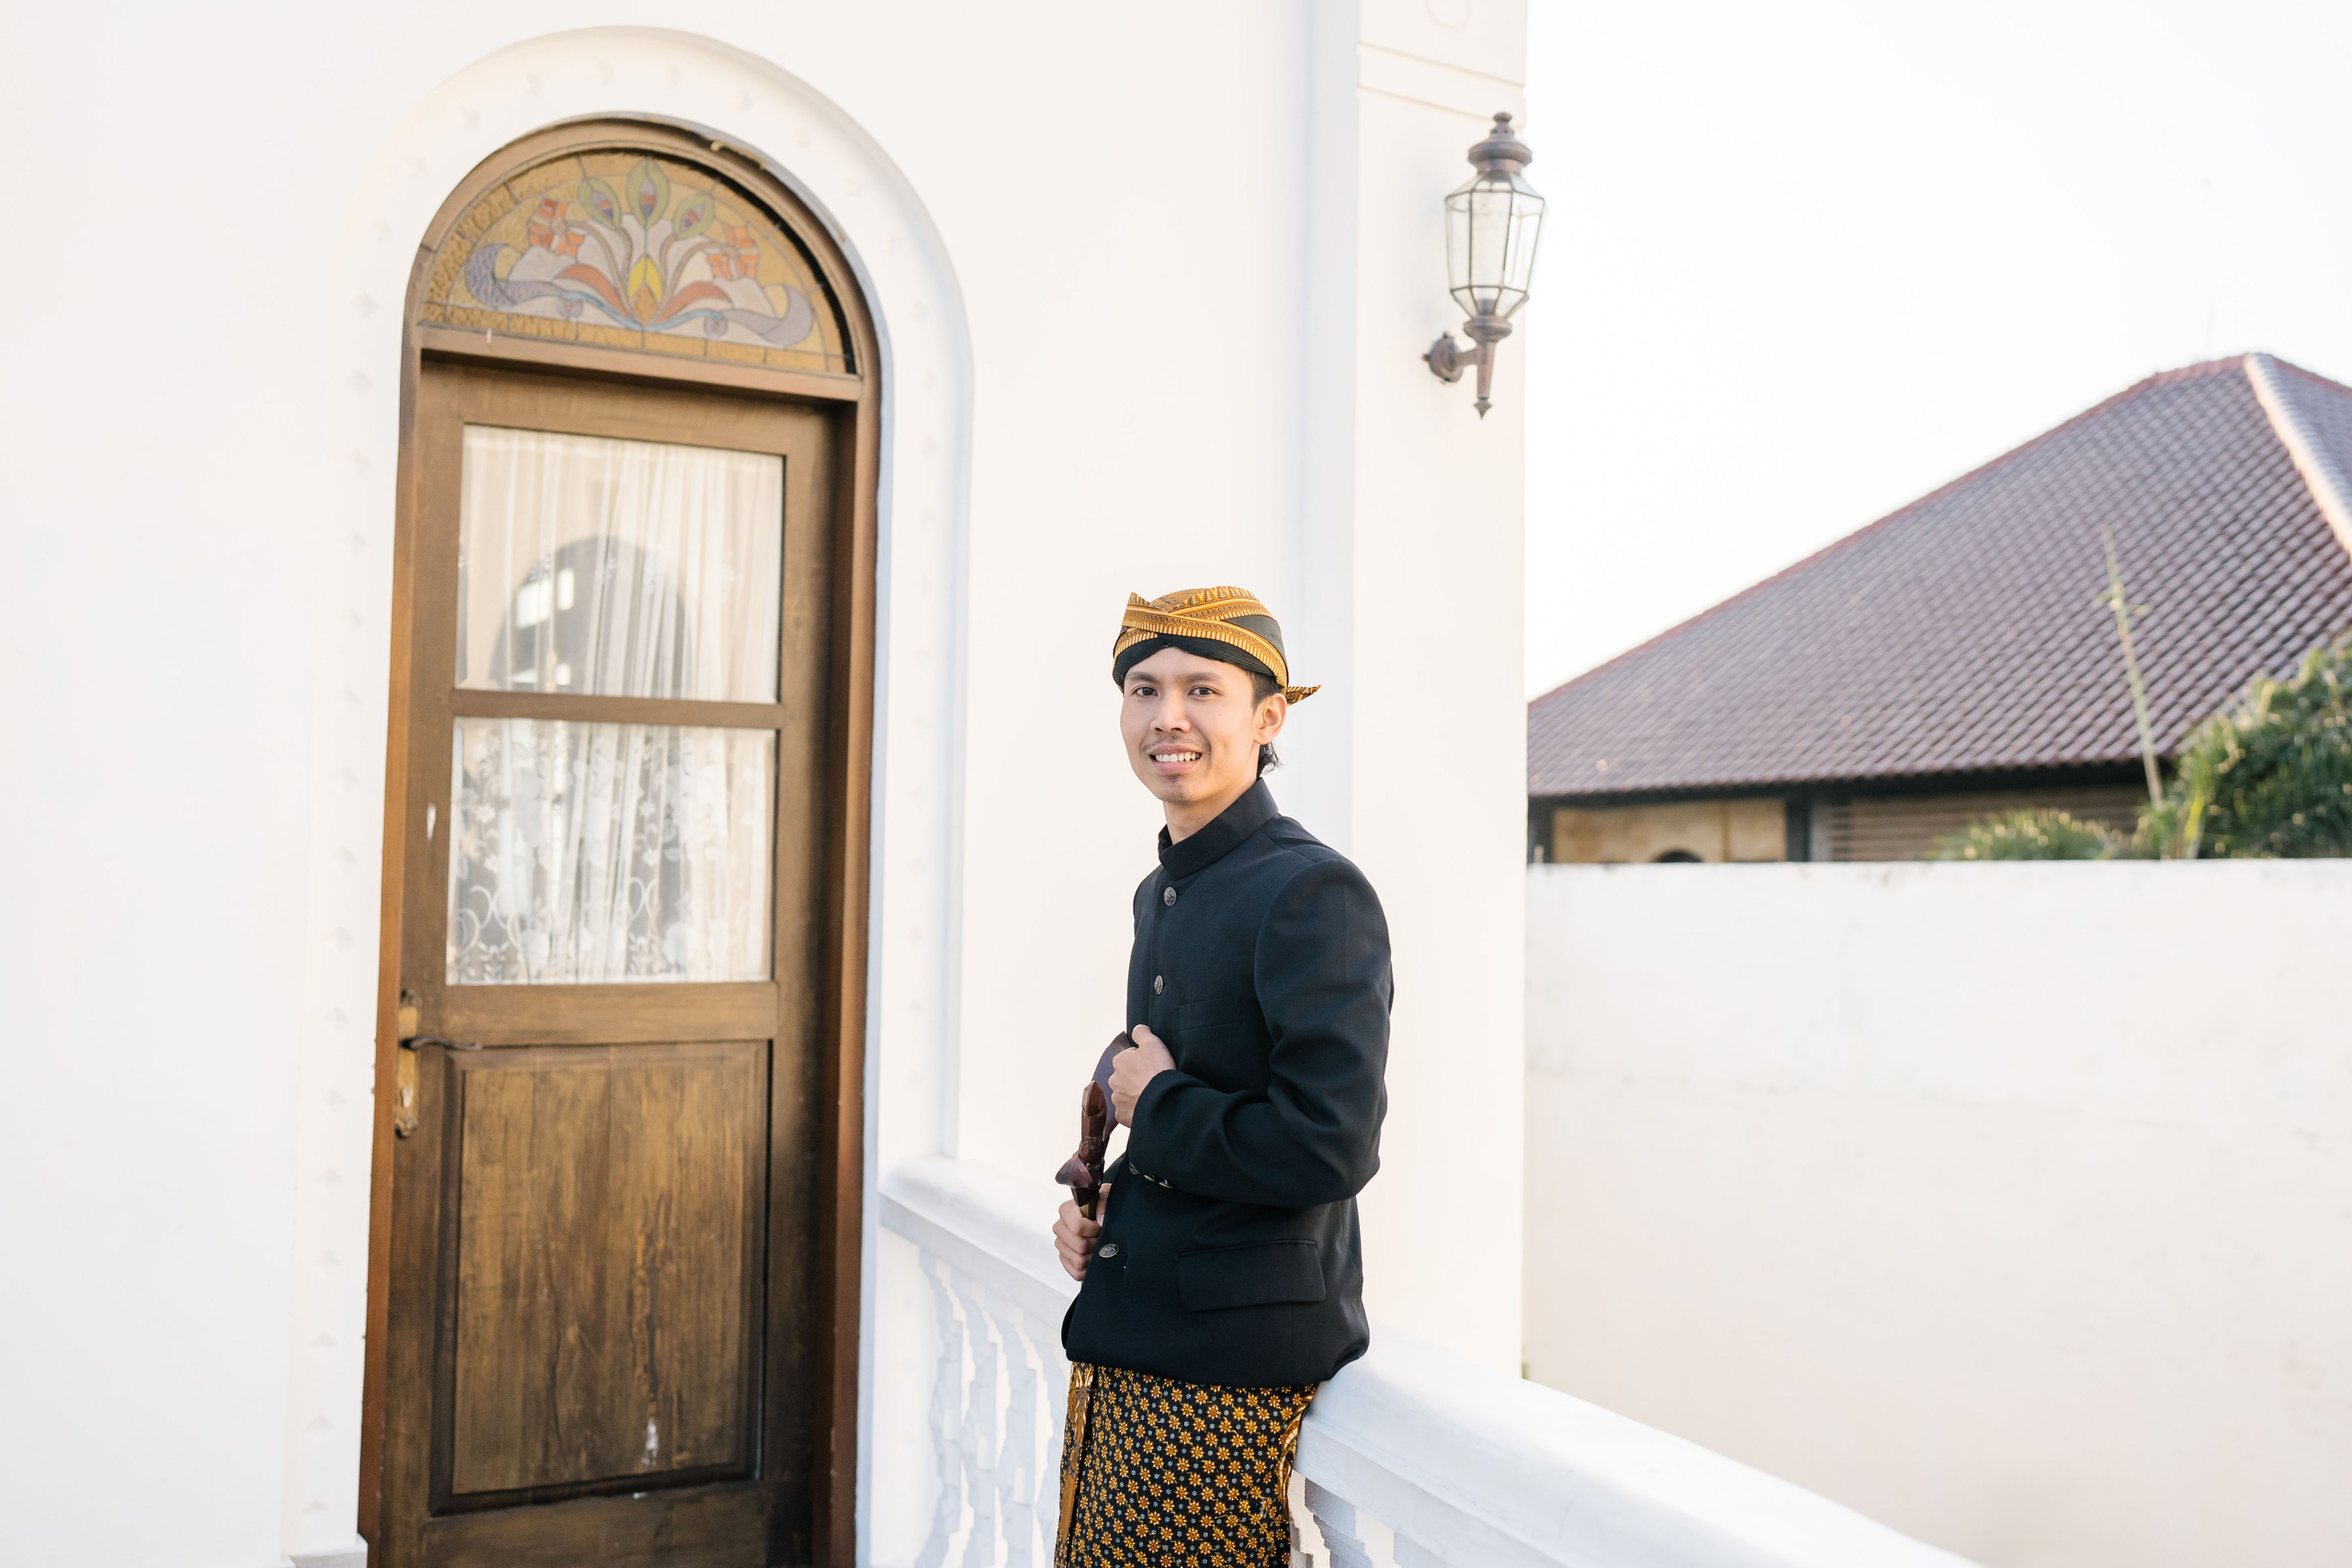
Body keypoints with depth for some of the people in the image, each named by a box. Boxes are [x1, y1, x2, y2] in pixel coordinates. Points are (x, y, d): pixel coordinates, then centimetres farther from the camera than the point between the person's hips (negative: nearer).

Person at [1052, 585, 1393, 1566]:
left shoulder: (1314, 893, -17)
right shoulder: (1161, 893, 11)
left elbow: (1330, 1145, -25)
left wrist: (1156, 1103, -13)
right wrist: (1099, 1207, 6)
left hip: (1235, 1362, -8)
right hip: (1125, 1340, 8)